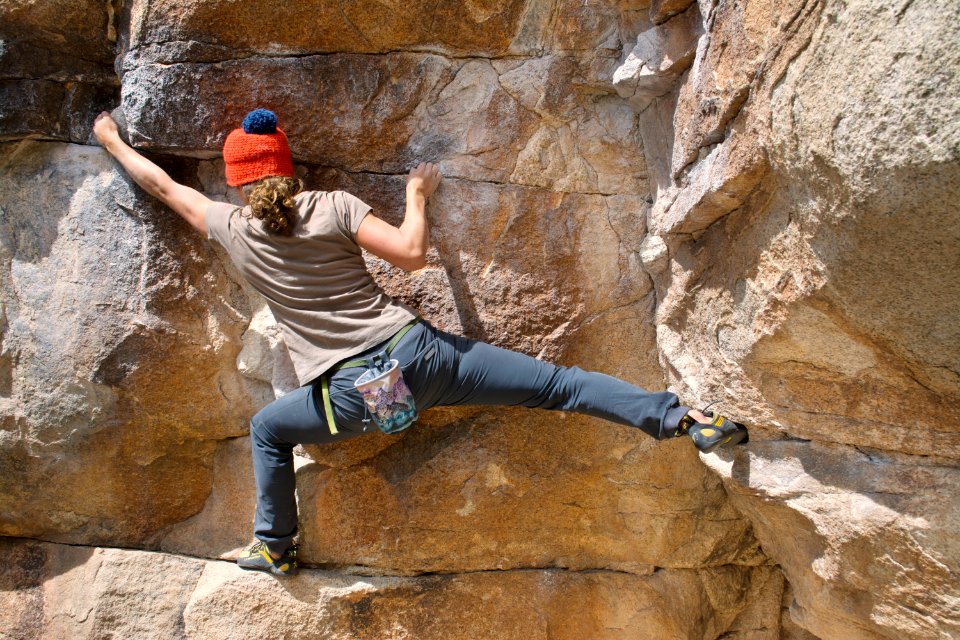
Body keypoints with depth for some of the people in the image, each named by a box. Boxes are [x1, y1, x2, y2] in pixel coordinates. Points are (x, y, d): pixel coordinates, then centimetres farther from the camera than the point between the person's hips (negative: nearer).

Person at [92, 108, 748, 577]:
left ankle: (275, 545, 37)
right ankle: (683, 416, -3)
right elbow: (411, 253, -8)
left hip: (350, 395, 0)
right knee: (555, 382, 2)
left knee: (267, 430, 30)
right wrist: (418, 194, 10)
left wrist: (112, 140, 37)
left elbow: (160, 183, 20)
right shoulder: (333, 206, 1)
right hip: (416, 351, 0)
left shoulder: (231, 227, 5)